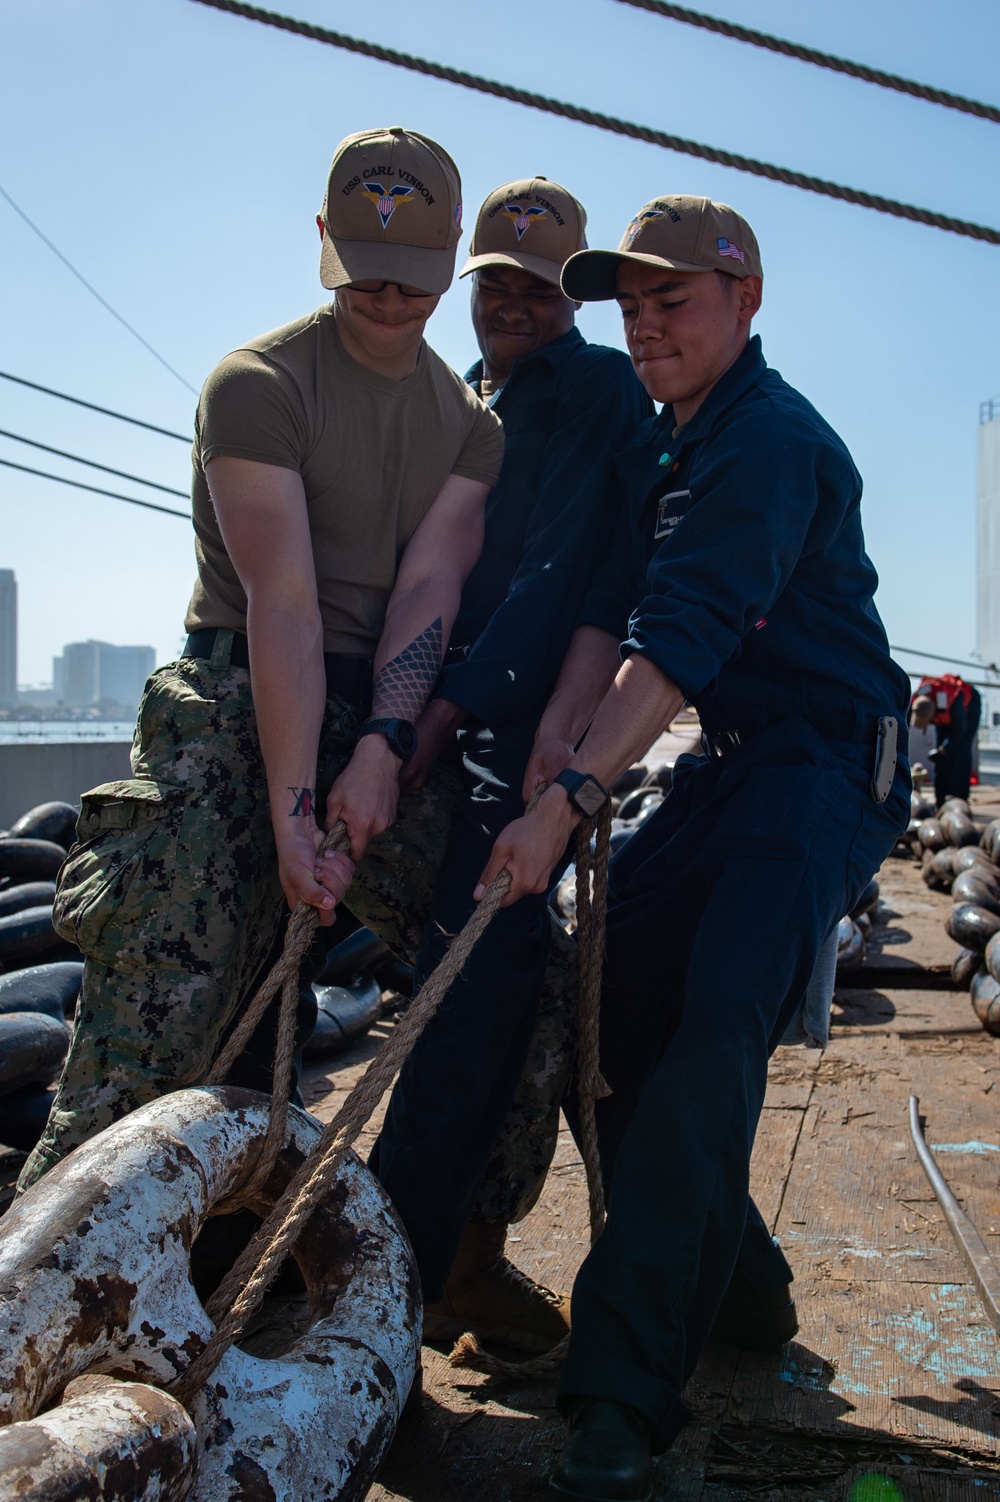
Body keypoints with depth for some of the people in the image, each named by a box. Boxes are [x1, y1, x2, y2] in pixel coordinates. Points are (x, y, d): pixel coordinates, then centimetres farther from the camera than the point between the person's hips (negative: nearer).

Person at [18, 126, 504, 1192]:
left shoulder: (471, 423, 12)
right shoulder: (258, 384, -6)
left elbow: (427, 587, -2)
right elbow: (282, 605, -15)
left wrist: (380, 750, -18)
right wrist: (292, 811, -21)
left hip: (395, 716, 5)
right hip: (238, 707, -5)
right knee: (155, 1030, -14)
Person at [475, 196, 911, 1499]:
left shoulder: (773, 440, -16)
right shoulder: (658, 443, 13)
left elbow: (684, 637, -28)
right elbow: (614, 612, 3)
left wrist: (566, 804, -34)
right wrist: (547, 754, -12)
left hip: (826, 768, -9)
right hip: (730, 763, 9)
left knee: (712, 1034, -24)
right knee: (609, 1002, 1)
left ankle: (626, 1394, -20)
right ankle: (735, 1284, 19)